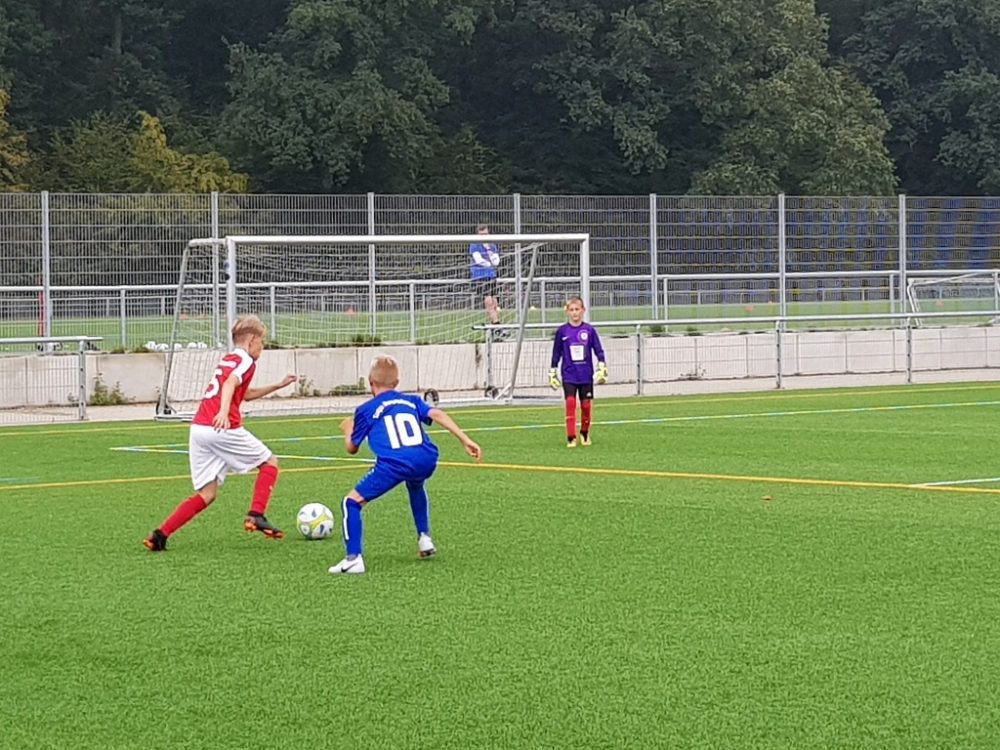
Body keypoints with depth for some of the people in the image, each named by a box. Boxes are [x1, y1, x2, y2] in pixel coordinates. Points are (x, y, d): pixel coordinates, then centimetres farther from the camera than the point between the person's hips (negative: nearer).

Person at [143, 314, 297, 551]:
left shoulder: (227, 360, 27)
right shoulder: (246, 361, 1)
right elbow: (230, 384, -20)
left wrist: (278, 386, 44)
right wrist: (223, 411, -36)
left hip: (198, 428, 8)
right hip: (223, 428, -8)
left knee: (206, 494, 8)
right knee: (269, 462, 12)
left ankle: (160, 534, -5)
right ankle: (256, 516, -1)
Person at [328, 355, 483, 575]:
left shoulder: (366, 410, 18)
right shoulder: (412, 401, 26)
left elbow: (351, 448, 23)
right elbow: (436, 414, 9)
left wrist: (347, 430, 46)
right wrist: (465, 440, 3)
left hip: (394, 464, -5)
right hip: (426, 460, 5)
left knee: (352, 502, 7)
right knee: (415, 486, 42)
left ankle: (354, 559, -8)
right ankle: (424, 538, 37)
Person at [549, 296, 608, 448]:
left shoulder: (589, 330, -1)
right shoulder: (562, 331, 0)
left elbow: (598, 350, 3)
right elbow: (556, 353, 8)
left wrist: (602, 368, -5)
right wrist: (552, 373, 9)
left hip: (586, 375, 1)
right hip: (569, 376, -1)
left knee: (586, 405, 5)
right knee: (570, 403, -13)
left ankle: (585, 434, 26)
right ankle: (571, 438, -11)